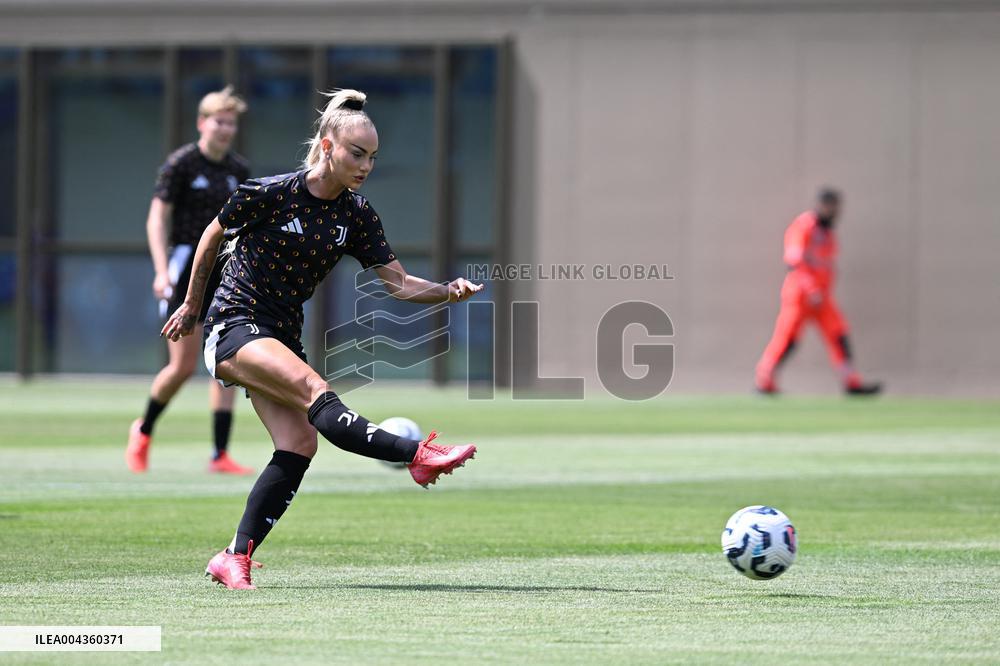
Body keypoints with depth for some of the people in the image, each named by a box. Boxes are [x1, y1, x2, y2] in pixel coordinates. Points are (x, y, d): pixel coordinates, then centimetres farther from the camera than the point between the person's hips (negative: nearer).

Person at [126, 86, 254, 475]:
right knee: (184, 366, -8)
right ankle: (143, 430, 18)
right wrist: (162, 270, -20)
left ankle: (220, 456, -2)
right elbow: (156, 219, -9)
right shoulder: (181, 164, -8)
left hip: (224, 270, 5)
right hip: (186, 266, -5)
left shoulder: (238, 170, 9)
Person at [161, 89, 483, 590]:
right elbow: (214, 235, 4)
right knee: (314, 389, -30)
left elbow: (399, 283, 1)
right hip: (233, 326, -6)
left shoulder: (357, 216, 3)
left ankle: (235, 558, -7)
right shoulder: (268, 193, -12)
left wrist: (449, 291, -19)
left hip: (282, 336, 6)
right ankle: (417, 455, -44)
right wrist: (191, 305, 14)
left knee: (299, 445, -12)